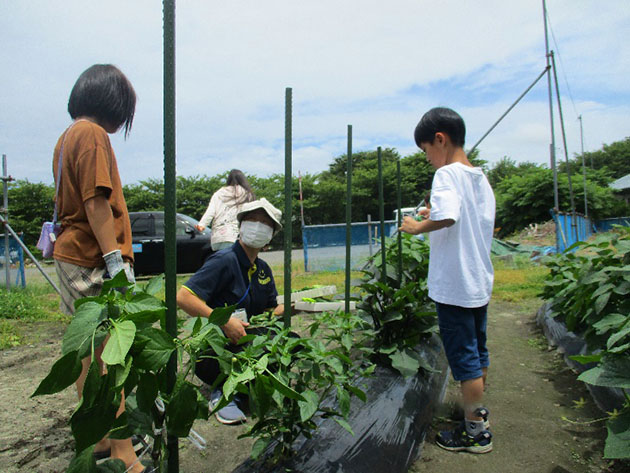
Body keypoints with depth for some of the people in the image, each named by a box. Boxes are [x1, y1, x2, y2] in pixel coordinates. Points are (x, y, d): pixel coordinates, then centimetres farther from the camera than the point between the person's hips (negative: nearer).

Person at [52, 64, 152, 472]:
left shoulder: (67, 137, 19)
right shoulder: (93, 135, -10)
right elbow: (96, 202, -19)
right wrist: (115, 260, -21)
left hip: (71, 255, 10)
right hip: (95, 261, -10)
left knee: (90, 354, 15)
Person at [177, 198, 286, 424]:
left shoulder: (263, 269, 11)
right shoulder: (224, 261, -14)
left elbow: (270, 310, 14)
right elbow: (183, 297, -22)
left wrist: (286, 309, -8)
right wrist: (224, 322, -29)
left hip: (247, 342, 8)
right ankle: (222, 393, -4)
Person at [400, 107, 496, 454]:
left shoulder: (446, 175, -16)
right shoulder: (480, 178, 10)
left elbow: (447, 217, -33)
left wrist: (418, 227, -15)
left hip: (454, 285, -9)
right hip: (480, 282, 9)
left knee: (464, 358, 3)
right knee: (478, 351, 21)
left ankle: (475, 432, 16)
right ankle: (478, 411, 38)